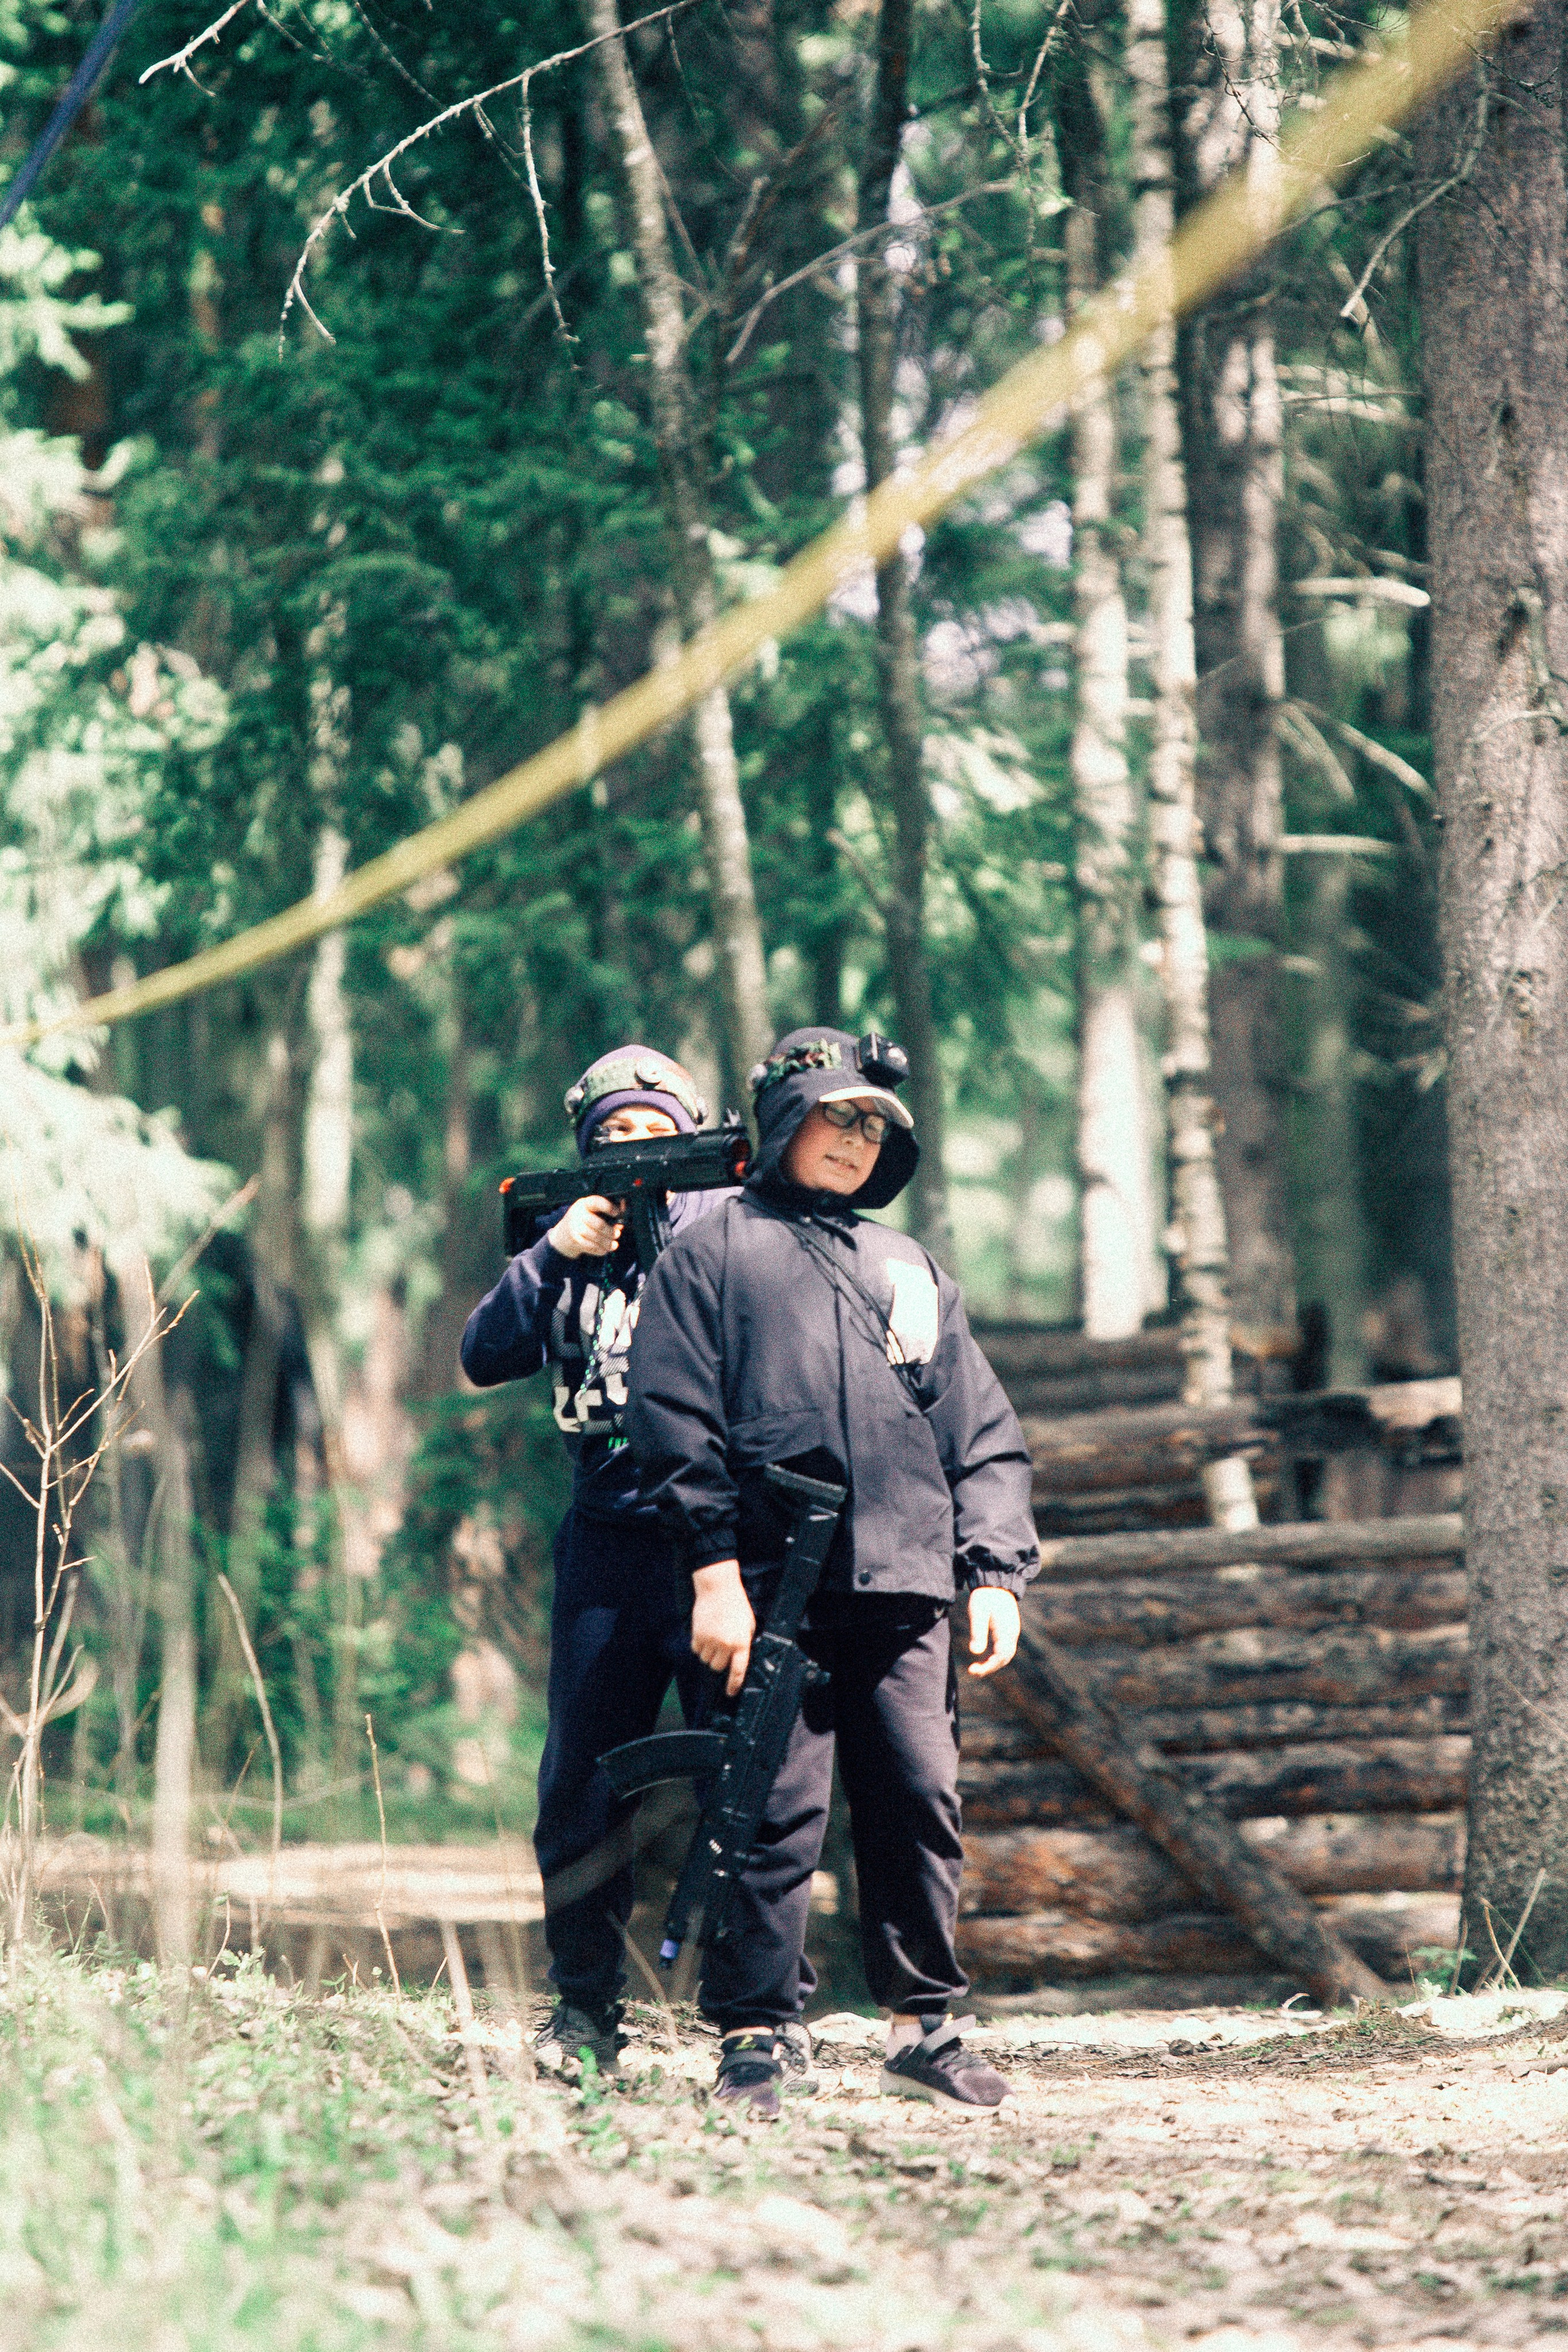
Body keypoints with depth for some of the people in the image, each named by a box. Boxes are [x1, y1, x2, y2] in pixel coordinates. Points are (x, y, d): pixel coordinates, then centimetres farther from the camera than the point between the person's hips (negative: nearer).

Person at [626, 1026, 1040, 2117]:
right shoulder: (714, 1251, 8)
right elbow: (674, 1416, -1)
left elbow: (985, 1437, 20)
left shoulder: (911, 1270, 22)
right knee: (777, 1814, -7)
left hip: (906, 1587, 4)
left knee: (922, 1802, 1)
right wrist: (714, 1568, -10)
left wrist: (995, 1573, 8)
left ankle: (926, 2027, 10)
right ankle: (755, 2039, -1)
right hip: (775, 1586, -4)